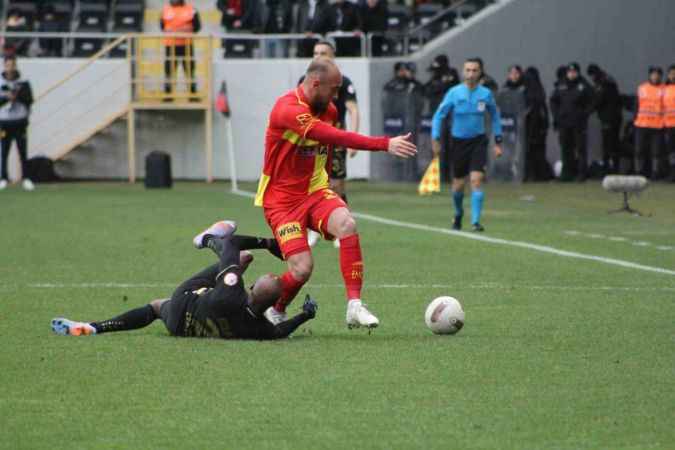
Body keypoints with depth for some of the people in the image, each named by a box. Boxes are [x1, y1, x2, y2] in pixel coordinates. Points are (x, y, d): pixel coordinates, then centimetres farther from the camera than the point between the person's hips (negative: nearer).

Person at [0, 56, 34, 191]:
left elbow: (29, 100, -2)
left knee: (23, 152, -1)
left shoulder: (23, 83, 4)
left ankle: (26, 179, 4)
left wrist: (18, 95, -17)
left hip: (20, 121, 0)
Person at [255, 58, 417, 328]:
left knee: (346, 224, -27)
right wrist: (385, 144, -38)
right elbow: (334, 137, -33)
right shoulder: (287, 109, -22)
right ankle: (275, 312, 16)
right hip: (282, 200, -6)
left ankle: (354, 306, -28)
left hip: (315, 192, 6)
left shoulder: (329, 111, 5)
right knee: (302, 269, -17)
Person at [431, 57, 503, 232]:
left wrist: (498, 142, 9)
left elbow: (495, 116, 12)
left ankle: (475, 221, -14)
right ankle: (458, 214, 37)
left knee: (476, 180, -15)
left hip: (478, 141, 0)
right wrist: (435, 139, -9)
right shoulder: (454, 93, -7)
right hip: (459, 141, 0)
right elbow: (439, 115, -2)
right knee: (458, 185, 9)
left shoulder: (486, 94, -3)